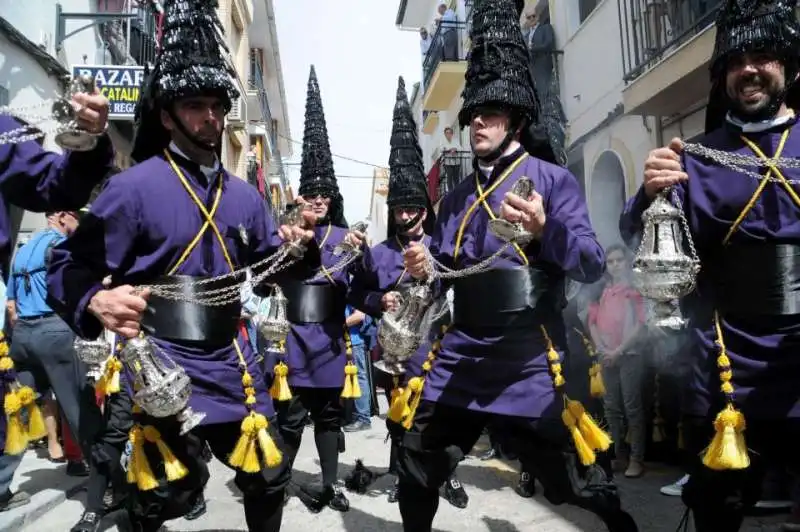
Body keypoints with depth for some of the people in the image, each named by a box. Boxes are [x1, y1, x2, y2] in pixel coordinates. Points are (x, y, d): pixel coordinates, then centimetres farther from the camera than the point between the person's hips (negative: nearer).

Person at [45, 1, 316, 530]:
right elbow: (69, 265, -11)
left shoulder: (244, 195, 7)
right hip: (164, 369, -6)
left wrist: (296, 250, -6)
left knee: (269, 475, 18)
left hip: (233, 362, 6)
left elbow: (270, 265, 15)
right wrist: (95, 301, -32)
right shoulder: (134, 186, -12)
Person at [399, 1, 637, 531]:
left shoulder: (553, 179, -3)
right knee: (415, 470, 14)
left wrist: (545, 230, -30)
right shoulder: (457, 199, 13)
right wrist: (423, 267, -5)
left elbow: (593, 265, -11)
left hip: (528, 363, -5)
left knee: (579, 485, 4)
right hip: (460, 356, 5)